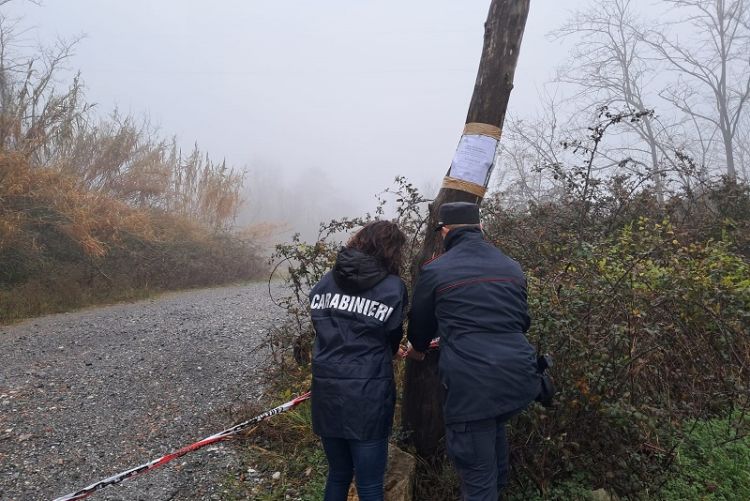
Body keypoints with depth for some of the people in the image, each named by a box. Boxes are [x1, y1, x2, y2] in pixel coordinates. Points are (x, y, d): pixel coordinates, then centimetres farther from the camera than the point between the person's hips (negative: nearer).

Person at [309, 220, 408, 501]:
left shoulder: (325, 283, 7)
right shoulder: (393, 287, -6)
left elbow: (320, 329, 9)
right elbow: (392, 341, 3)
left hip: (325, 391, 5)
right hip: (367, 396, -5)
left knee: (337, 474, 22)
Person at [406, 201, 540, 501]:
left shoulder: (435, 270, 0)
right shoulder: (511, 267, 13)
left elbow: (420, 323, 14)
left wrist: (417, 349, 36)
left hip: (472, 386, -6)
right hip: (520, 379, 6)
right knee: (494, 425, 35)